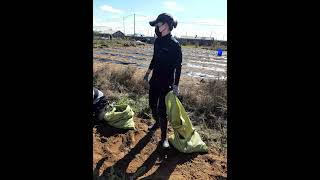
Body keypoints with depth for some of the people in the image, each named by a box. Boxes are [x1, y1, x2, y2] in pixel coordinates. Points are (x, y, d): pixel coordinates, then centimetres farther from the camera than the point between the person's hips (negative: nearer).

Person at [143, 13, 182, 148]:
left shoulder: (174, 44, -15)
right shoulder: (157, 41, 6)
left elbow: (178, 66, -13)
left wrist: (176, 85, -15)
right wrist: (148, 73, 22)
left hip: (166, 82, -7)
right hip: (155, 79, 7)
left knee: (162, 110, -2)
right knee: (152, 104, 19)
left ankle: (164, 137, 17)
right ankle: (157, 123, 48)